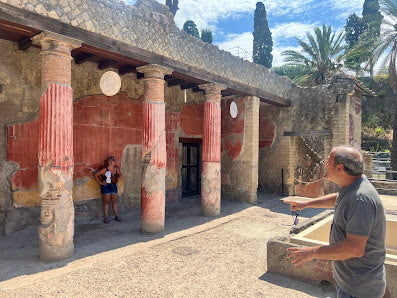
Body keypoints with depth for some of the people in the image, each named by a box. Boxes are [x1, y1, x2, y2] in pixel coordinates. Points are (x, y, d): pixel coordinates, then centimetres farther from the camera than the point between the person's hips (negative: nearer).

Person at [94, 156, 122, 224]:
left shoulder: (116, 169, 0)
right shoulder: (105, 170, -15)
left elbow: (118, 175, 21)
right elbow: (96, 175, -11)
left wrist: (116, 178, 4)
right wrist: (100, 182, -10)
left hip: (113, 186, 5)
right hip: (106, 187, -4)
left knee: (114, 201, 9)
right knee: (106, 202, 2)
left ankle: (116, 216, 17)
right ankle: (106, 217, 9)